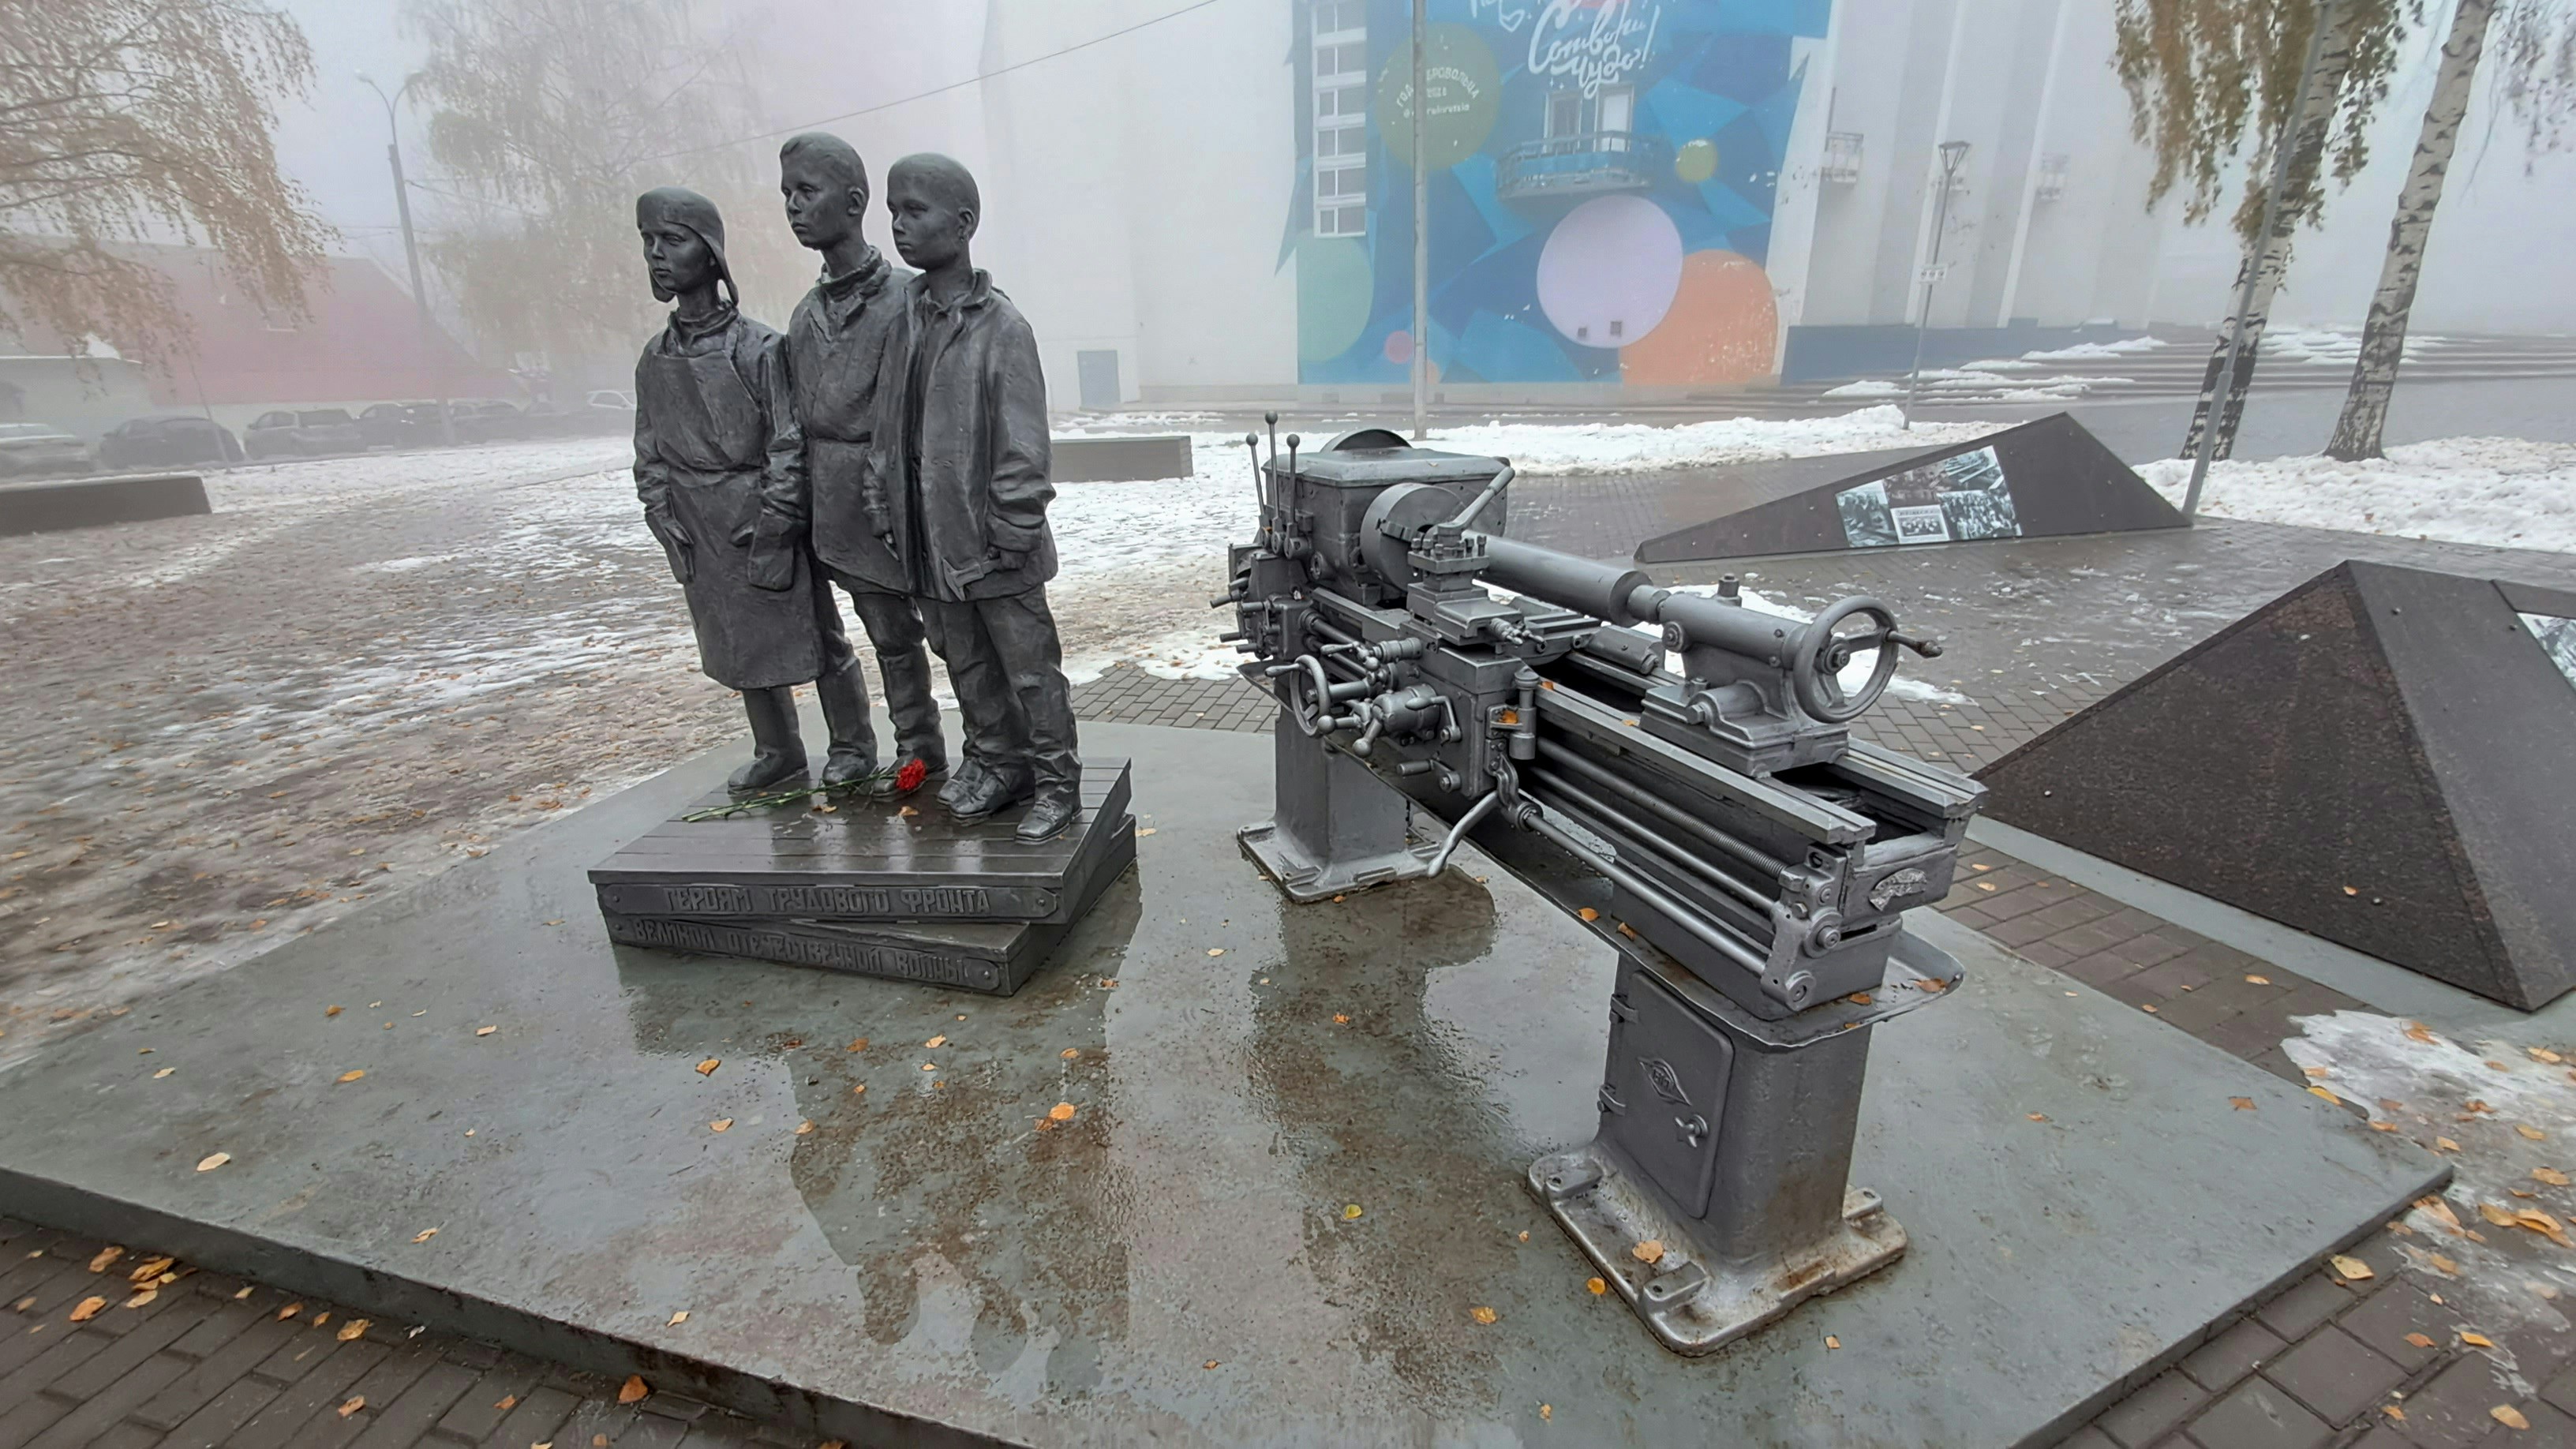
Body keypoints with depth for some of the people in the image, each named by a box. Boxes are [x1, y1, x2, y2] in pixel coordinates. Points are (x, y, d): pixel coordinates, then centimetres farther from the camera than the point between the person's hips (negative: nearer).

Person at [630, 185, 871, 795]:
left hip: (763, 521, -6)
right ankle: (778, 754, 28)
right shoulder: (654, 360, 9)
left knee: (812, 633, 3)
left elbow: (789, 446, -11)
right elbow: (650, 454, 13)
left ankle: (851, 745, 19)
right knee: (739, 647, 14)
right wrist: (665, 523, 3)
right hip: (702, 537, 6)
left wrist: (772, 530, -15)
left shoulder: (758, 347, -9)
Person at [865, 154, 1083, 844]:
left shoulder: (1001, 326, -11)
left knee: (1030, 670, 3)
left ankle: (1056, 781, 16)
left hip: (992, 548, -7)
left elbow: (1023, 443, -13)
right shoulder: (904, 315, 8)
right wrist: (882, 505, 10)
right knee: (966, 665, 17)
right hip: (930, 540, 7)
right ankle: (996, 762, 33)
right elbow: (887, 423, 13)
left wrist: (1013, 533, -15)